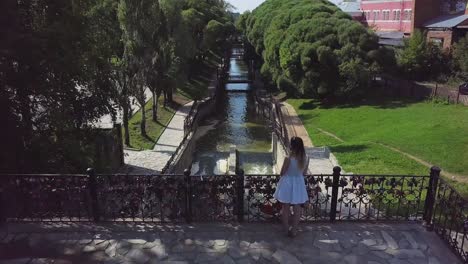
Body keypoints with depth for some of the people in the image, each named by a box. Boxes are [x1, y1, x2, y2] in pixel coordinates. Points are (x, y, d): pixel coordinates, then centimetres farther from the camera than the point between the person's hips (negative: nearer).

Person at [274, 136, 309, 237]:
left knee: (285, 208, 14)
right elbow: (304, 172, 3)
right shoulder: (306, 158, -11)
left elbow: (282, 173, -13)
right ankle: (294, 230, 26)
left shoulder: (288, 158, -25)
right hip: (299, 183, 4)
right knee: (297, 208, 16)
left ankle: (287, 229, 27)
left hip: (287, 183, -3)